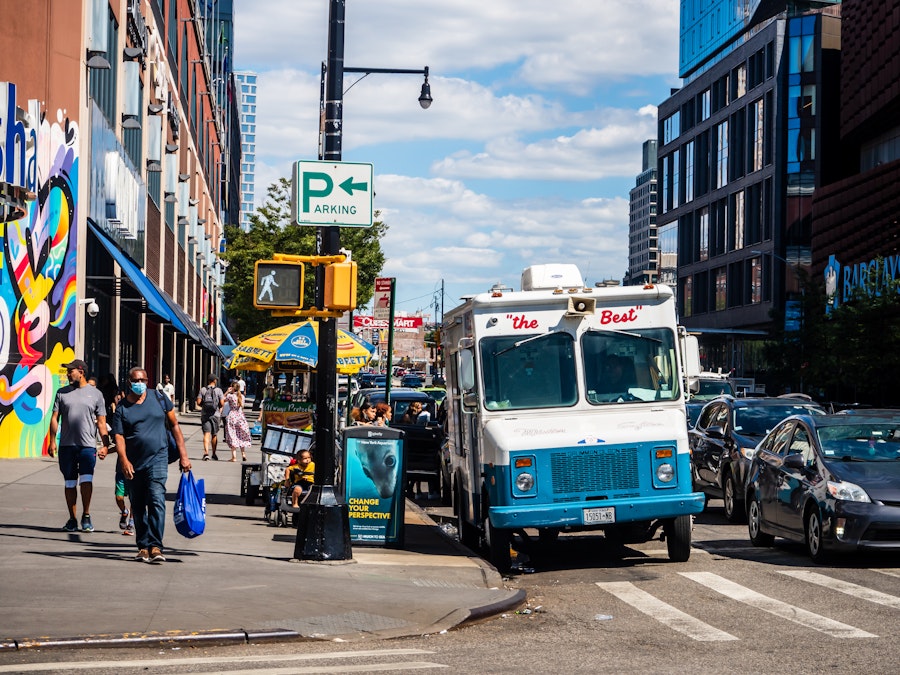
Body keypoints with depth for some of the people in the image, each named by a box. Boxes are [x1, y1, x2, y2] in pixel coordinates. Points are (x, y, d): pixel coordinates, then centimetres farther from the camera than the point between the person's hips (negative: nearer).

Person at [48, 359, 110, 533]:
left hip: (88, 445, -2)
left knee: (86, 479, -15)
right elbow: (54, 418, 9)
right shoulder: (62, 393, 11)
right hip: (67, 445, 2)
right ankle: (72, 519, 14)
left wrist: (105, 445, -4)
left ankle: (86, 516, -1)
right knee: (70, 483, 5)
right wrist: (52, 441, -2)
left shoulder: (95, 393, 6)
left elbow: (101, 422, 6)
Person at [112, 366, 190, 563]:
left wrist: (183, 454, 6)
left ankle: (155, 546, -21)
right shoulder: (122, 408, 4)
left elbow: (174, 425, 11)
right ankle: (143, 546, 20)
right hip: (133, 464, 2)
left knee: (156, 501, -16)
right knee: (138, 508, 9)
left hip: (157, 459, -2)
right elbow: (119, 436, -4)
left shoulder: (159, 399, 5)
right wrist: (123, 460, -21)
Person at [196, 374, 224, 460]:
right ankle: (214, 454, 24)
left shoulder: (203, 390, 1)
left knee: (206, 434, -6)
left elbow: (198, 402, -4)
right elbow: (222, 403, -8)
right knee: (214, 434, 13)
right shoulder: (218, 390, -3)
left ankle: (206, 452, -24)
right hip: (215, 414, 0)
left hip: (205, 414, 0)